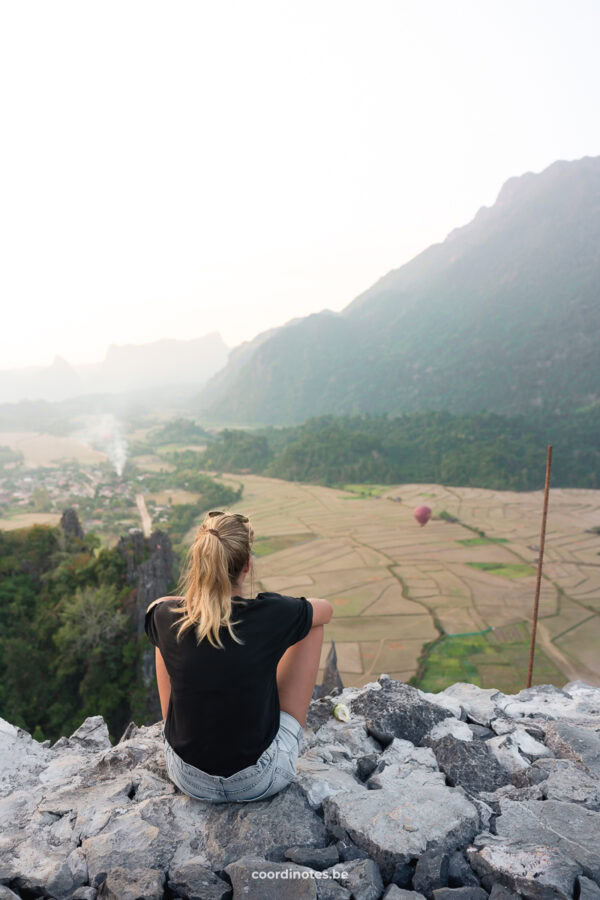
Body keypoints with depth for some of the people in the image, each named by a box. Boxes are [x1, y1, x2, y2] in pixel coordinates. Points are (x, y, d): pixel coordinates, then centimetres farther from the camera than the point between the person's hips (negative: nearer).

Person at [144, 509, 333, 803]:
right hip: (261, 780, -2)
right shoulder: (271, 615, -22)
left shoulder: (167, 619, -16)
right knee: (312, 625, 8)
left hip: (188, 778, 3)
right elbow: (325, 608, 1)